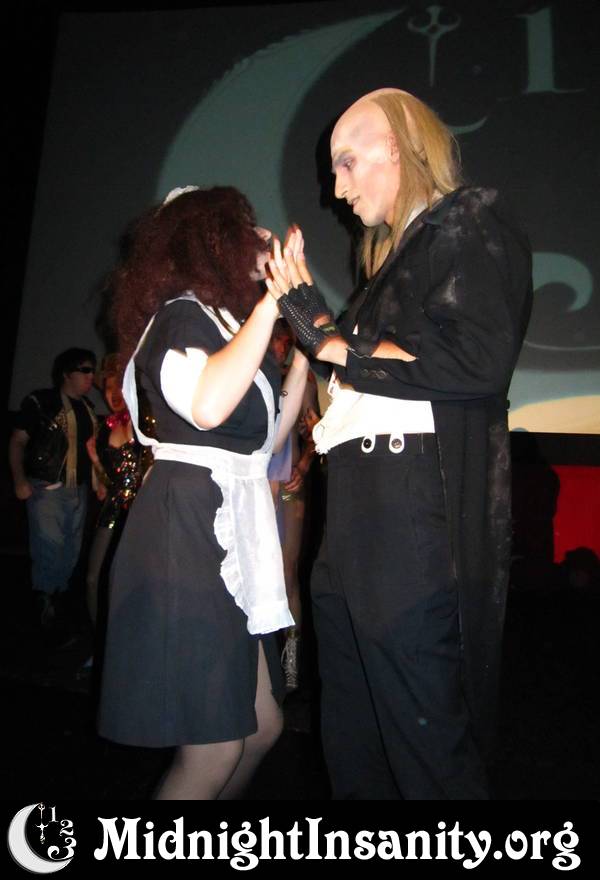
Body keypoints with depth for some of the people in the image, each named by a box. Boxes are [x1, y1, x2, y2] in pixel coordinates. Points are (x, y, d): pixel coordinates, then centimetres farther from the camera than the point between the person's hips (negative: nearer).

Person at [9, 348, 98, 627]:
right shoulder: (40, 402, -5)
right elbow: (17, 442, -5)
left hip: (78, 488, 6)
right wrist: (20, 480, -14)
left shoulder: (86, 407, 12)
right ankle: (44, 598, 10)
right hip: (46, 488, -6)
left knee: (71, 548, 10)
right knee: (49, 544, -10)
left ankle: (57, 596, 27)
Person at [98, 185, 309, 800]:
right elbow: (206, 406, -29)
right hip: (189, 528, -9)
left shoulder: (229, 323, 20)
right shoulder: (181, 315, -7)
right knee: (213, 754, -4)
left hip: (232, 535, 9)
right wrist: (273, 301, -19)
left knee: (262, 728, 14)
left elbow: (267, 438, 22)